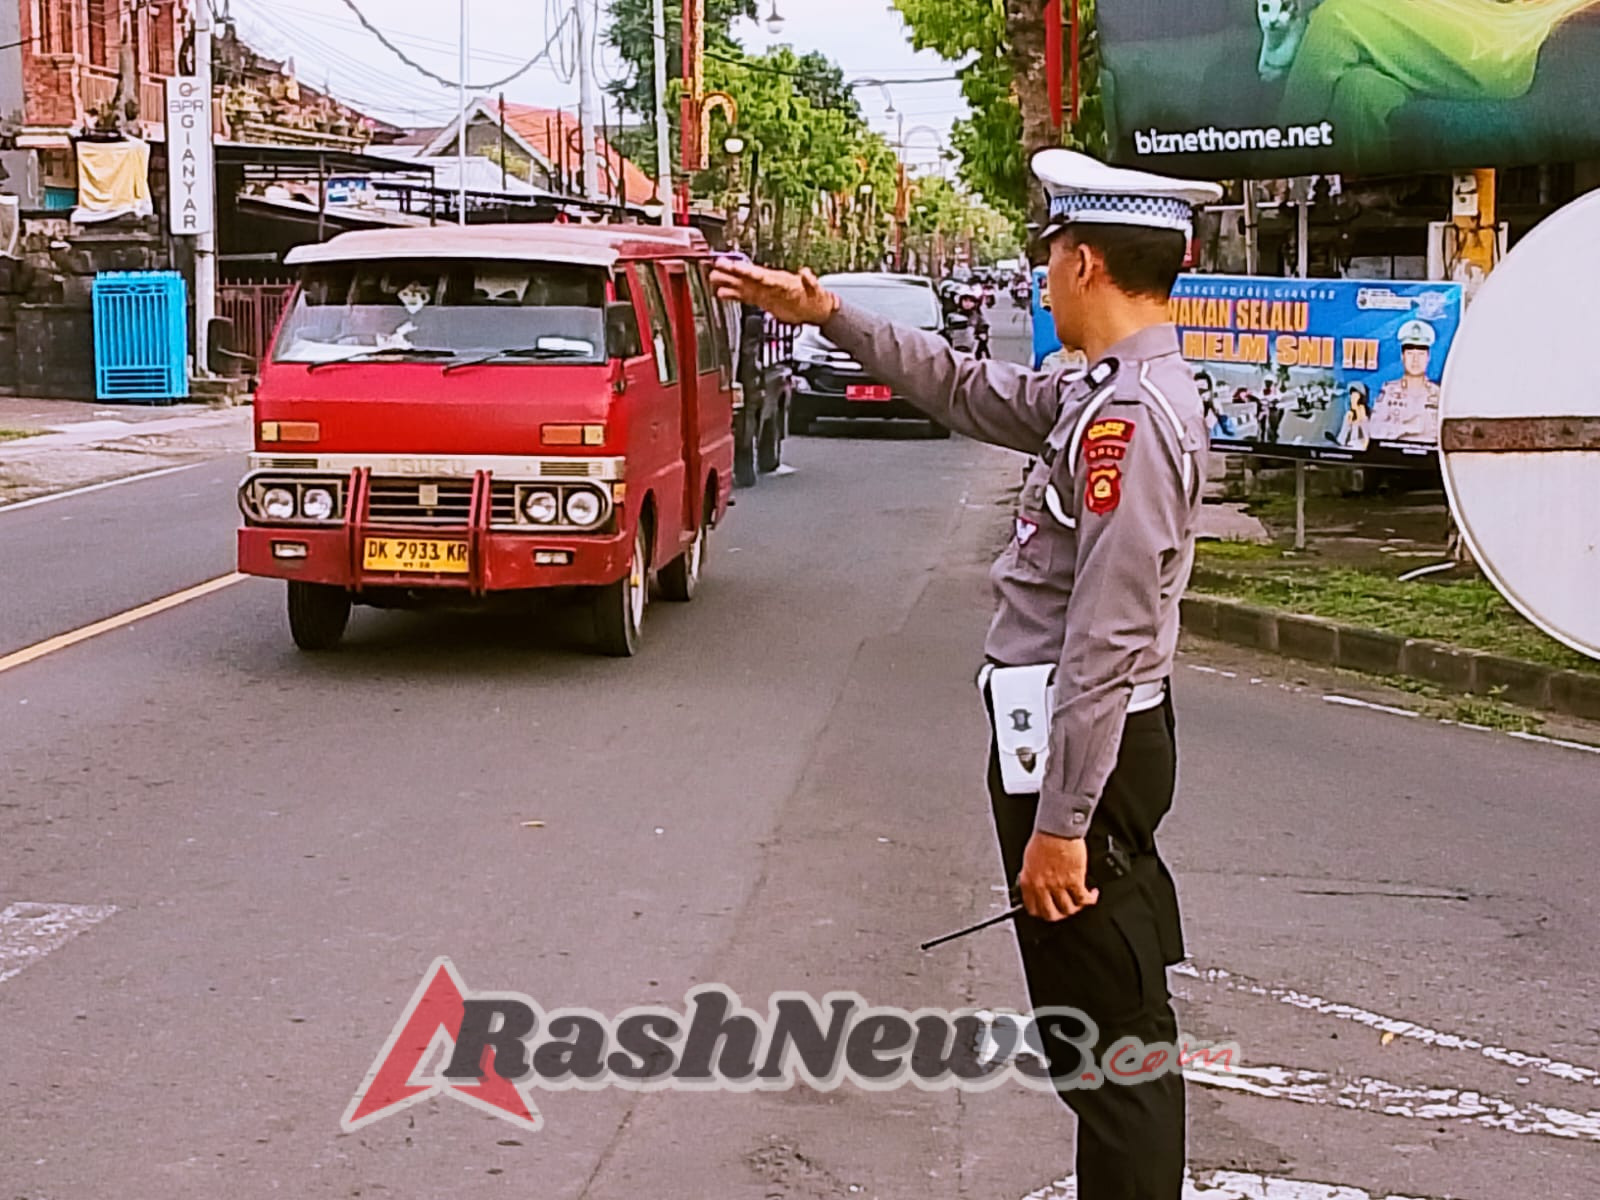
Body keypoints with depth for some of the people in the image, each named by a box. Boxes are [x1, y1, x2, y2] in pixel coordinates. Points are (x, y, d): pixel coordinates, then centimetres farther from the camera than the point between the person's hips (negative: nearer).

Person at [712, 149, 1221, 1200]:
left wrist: (1059, 821, -23)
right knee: (1127, 1021, 20)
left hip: (1082, 750, -11)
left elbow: (1106, 637, -24)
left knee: (1103, 1041, -3)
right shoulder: (1111, 393, 10)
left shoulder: (1129, 415, -21)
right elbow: (970, 391, 24)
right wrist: (826, 316, 22)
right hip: (1102, 739, 11)